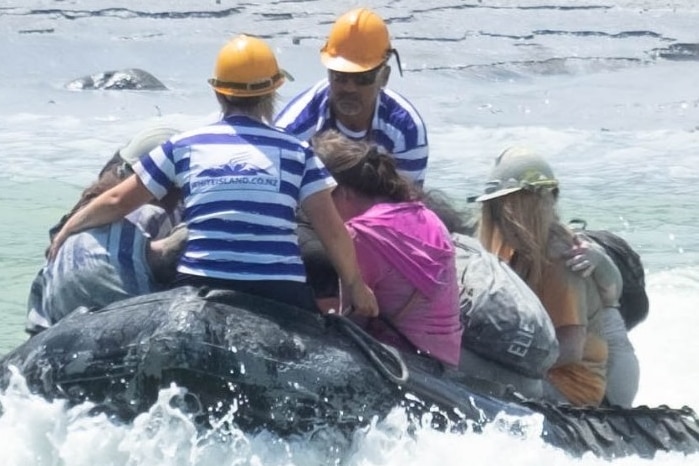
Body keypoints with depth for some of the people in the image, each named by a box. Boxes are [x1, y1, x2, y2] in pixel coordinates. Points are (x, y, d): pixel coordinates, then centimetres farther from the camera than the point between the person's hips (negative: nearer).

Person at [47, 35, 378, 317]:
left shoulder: (184, 146, 12)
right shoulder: (295, 151, 9)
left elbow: (119, 201, 18)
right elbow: (332, 230, 7)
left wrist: (66, 232, 34)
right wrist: (355, 286, 22)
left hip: (202, 289, 1)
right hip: (279, 295, -1)